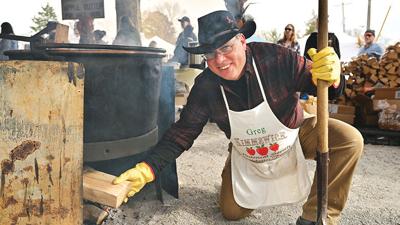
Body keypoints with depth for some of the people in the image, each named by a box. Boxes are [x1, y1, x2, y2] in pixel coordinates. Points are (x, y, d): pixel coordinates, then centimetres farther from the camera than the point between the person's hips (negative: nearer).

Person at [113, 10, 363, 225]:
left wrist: (331, 77, -47)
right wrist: (147, 169, -25)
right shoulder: (205, 87, -23)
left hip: (296, 134, -1)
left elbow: (312, 80, -21)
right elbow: (182, 133, -16)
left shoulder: (276, 58, -30)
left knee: (349, 140, -25)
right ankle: (258, 185, 40)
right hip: (246, 154, 2)